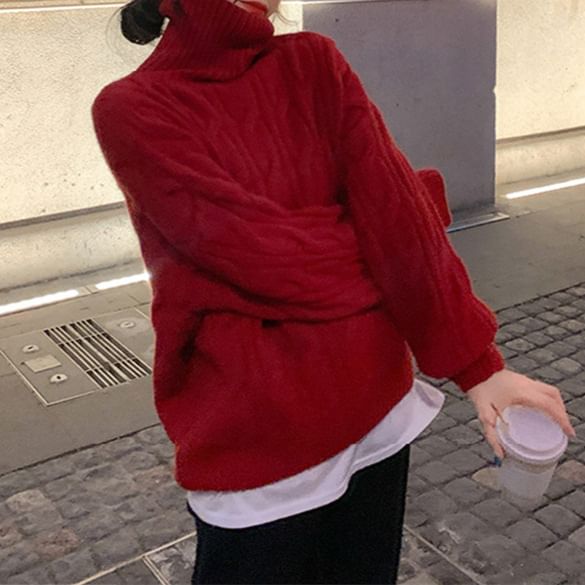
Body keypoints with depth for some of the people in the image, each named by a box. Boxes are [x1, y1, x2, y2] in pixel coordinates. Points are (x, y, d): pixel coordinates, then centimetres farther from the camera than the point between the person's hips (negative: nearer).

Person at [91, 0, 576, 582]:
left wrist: (477, 363, -16)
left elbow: (398, 210, -10)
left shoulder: (314, 65, 1)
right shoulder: (130, 111, -9)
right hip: (257, 432, -4)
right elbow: (260, 250, -19)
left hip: (375, 397, 4)